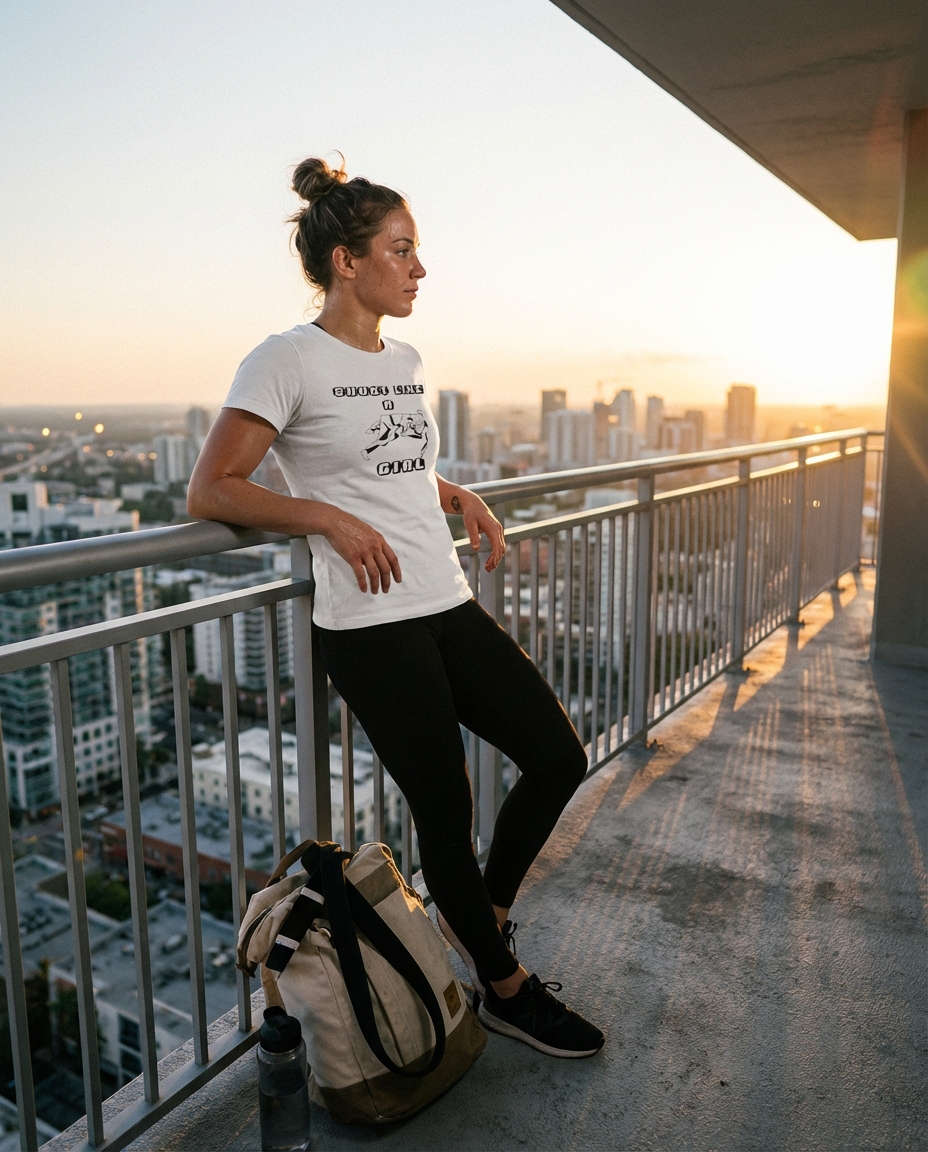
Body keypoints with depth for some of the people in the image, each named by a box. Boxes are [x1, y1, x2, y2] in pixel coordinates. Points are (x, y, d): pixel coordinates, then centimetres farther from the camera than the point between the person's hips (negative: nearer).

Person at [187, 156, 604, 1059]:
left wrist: (456, 496, 9)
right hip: (370, 629, -7)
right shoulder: (287, 360, -8)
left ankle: (478, 915, 31)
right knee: (446, 810, 3)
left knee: (559, 757, 6)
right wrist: (329, 518, -19)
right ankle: (503, 989, 29)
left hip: (452, 609, 8)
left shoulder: (406, 363, 14)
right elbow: (209, 491, -9)